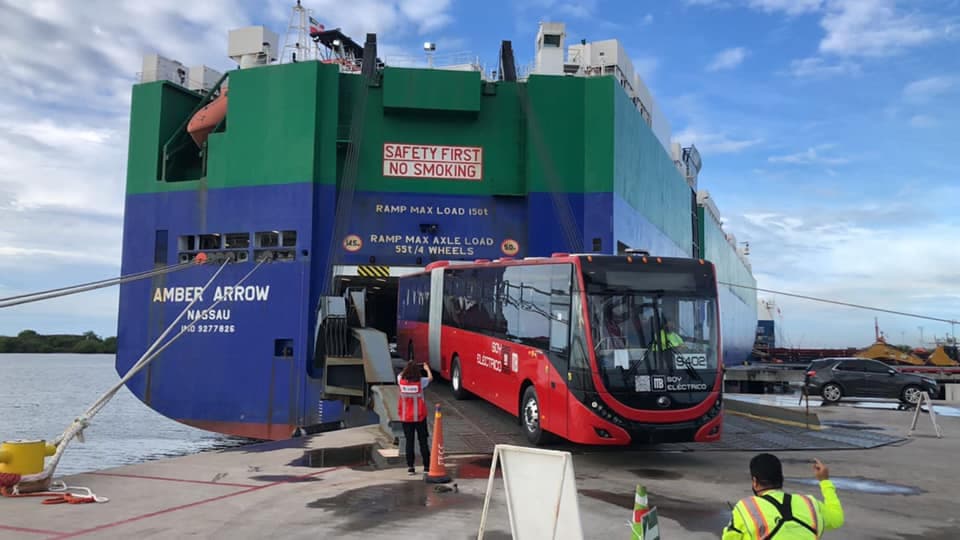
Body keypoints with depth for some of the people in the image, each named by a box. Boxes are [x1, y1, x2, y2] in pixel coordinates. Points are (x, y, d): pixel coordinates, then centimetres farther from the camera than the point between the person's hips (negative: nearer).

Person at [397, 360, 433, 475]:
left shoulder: (401, 381, -10)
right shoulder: (420, 382, -14)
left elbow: (401, 374, 15)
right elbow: (430, 378, 8)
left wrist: (409, 366, 27)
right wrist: (427, 368, 26)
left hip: (406, 418, 2)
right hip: (419, 417, -2)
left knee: (409, 442, 9)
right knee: (423, 441, 8)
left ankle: (410, 467, 10)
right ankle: (426, 466, 12)